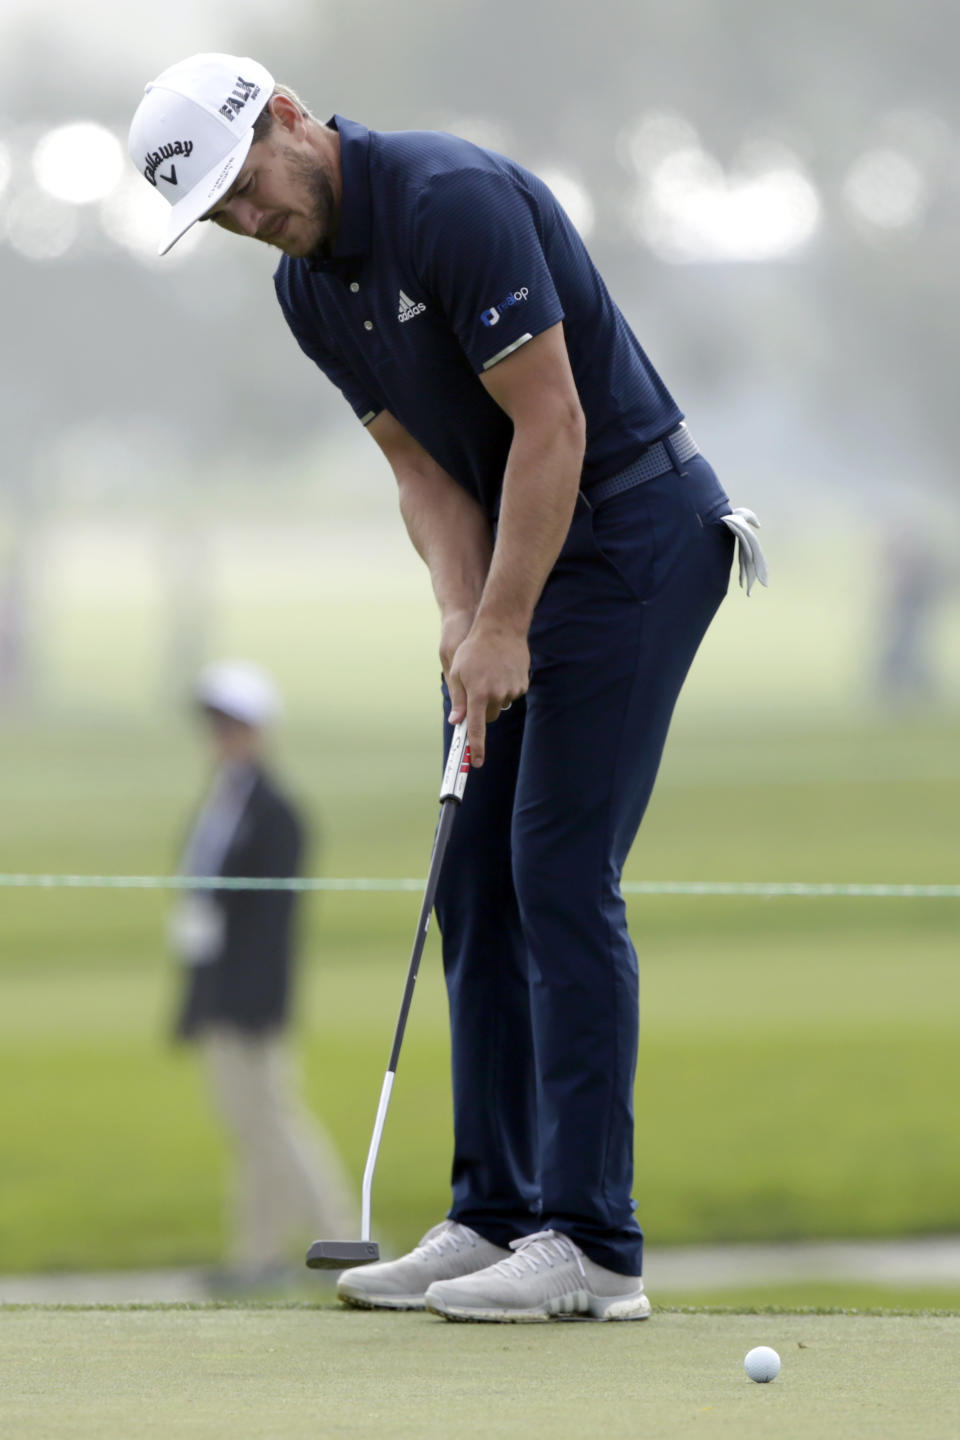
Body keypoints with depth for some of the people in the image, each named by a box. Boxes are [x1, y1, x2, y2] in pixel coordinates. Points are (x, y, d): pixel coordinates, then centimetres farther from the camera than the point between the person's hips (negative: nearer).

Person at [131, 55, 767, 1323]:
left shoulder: (455, 201, -23)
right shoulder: (308, 289, 5)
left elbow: (551, 424, -23)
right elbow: (423, 462, 7)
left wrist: (505, 628, -21)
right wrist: (459, 610, -11)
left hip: (633, 536, -9)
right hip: (517, 549, 9)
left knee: (562, 873, -12)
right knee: (477, 877, 6)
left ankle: (592, 1243, -11)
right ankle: (496, 1216, 10)